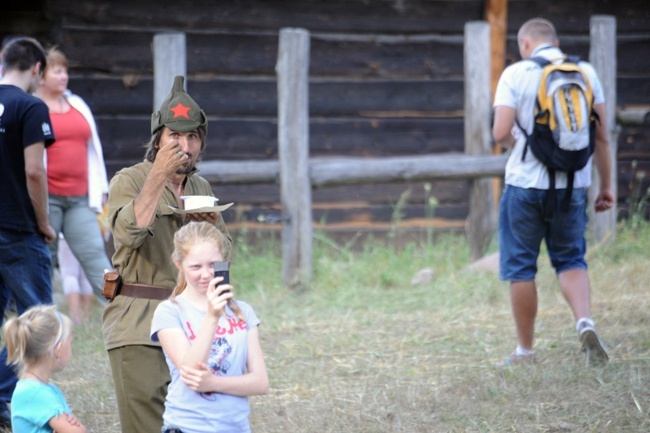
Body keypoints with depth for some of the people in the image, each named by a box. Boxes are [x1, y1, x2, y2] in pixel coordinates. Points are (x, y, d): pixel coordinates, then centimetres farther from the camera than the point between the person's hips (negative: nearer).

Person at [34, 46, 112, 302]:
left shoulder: (78, 106, 15)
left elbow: (93, 148, 21)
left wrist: (101, 189, 18)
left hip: (79, 198, 4)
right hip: (46, 197, -4)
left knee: (94, 253, -4)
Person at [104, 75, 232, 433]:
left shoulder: (201, 187, 17)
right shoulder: (128, 181, -1)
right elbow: (129, 234, -20)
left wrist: (212, 226, -1)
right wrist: (158, 176, -19)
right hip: (139, 325, -6)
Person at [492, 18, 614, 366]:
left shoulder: (516, 74, -5)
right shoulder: (585, 72, 4)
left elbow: (501, 132, -13)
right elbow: (601, 135, 3)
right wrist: (606, 185, 10)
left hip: (526, 183, -3)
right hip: (572, 184, 3)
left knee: (521, 267, 8)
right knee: (571, 259, 15)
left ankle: (525, 351, 13)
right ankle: (584, 321, -12)